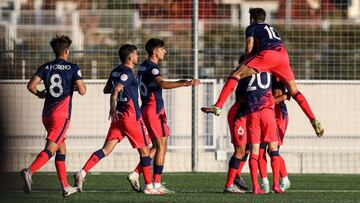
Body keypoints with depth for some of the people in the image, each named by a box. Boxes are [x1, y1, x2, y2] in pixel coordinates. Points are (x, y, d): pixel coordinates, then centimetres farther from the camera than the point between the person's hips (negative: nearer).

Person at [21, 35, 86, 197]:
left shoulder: (46, 67, 7)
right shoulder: (72, 68, -4)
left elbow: (31, 85, -3)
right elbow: (82, 91, -8)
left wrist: (39, 94, 17)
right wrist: (81, 85, 14)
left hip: (47, 114, 6)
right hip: (62, 115, -6)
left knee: (62, 148, 17)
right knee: (50, 149, -13)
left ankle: (65, 187, 18)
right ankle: (30, 171, -37)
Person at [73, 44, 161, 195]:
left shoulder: (116, 71, 12)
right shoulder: (127, 73, -13)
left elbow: (106, 89, 24)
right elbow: (115, 91, -26)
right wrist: (113, 108, -37)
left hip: (118, 116, 8)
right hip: (131, 117, -8)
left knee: (107, 149, 2)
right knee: (144, 150, 4)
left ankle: (82, 173, -13)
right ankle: (149, 186, 7)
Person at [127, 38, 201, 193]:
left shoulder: (143, 66, 14)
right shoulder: (152, 67, -16)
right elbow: (162, 84, -35)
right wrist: (185, 84, -44)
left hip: (146, 109, 10)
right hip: (154, 110, -10)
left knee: (156, 147, 16)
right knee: (161, 147, -5)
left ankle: (135, 174, 11)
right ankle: (157, 184, -6)